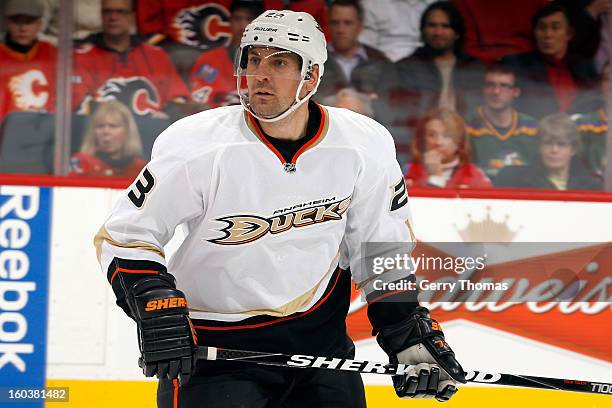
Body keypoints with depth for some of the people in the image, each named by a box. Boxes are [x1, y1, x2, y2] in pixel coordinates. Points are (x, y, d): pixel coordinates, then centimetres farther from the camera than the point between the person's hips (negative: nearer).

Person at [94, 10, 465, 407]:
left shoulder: (366, 148, -9)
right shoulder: (197, 148, -18)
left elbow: (386, 248, 6)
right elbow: (123, 237, -11)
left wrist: (411, 336, 0)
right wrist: (157, 307, -24)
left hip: (318, 333, 3)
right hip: (212, 342, -3)